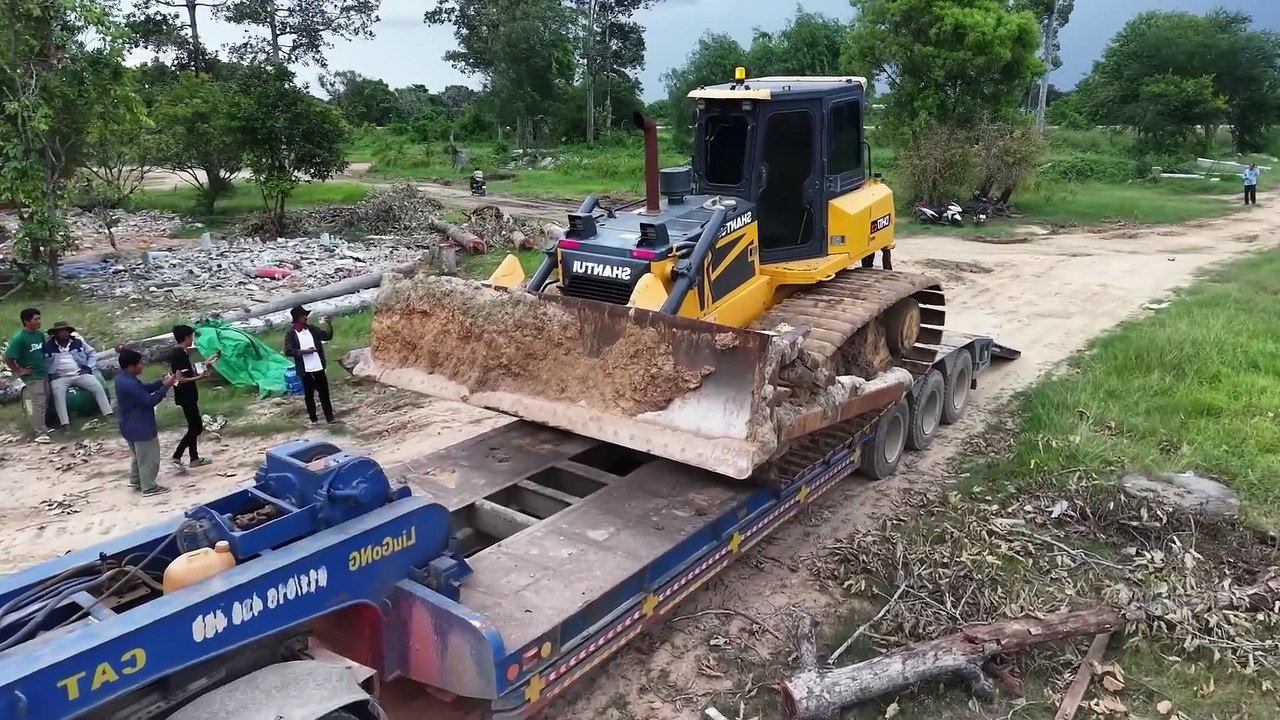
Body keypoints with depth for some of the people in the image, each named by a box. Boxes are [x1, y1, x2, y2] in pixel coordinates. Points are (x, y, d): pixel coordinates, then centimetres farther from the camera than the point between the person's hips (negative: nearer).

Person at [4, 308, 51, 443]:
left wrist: (45, 365, 13)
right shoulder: (19, 338, -18)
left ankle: (41, 426, 26)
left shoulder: (39, 334, 4)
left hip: (43, 373, 7)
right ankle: (41, 433, -9)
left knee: (45, 402, 13)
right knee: (38, 404, -10)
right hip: (31, 376, -7)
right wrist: (18, 371, -10)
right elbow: (7, 358, -16)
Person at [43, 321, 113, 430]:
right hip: (59, 377, -2)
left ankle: (108, 414, -15)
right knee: (58, 394, -32)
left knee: (98, 387, -18)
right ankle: (64, 423, -36)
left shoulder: (78, 342, 8)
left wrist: (89, 367, 1)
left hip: (80, 374, 2)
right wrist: (48, 375, -10)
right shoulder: (48, 346, 1)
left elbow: (92, 354, 15)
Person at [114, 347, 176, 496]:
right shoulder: (130, 384, -30)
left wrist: (161, 382, -1)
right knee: (149, 458, 4)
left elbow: (144, 389, 11)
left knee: (139, 456, 26)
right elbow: (150, 401, -25)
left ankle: (136, 481, 38)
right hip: (141, 427, -10)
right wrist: (165, 387, -21)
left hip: (131, 426, 10)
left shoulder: (123, 378, 3)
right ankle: (149, 487, 14)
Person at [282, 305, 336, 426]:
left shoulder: (312, 329, 6)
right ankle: (313, 419, 17)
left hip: (318, 368, 3)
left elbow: (327, 336, 6)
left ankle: (330, 418, 14)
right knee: (309, 395, 8)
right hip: (305, 370, -3)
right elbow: (288, 351, -11)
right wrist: (304, 351, -19)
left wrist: (330, 325, -10)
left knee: (324, 393, 8)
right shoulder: (290, 334, -6)